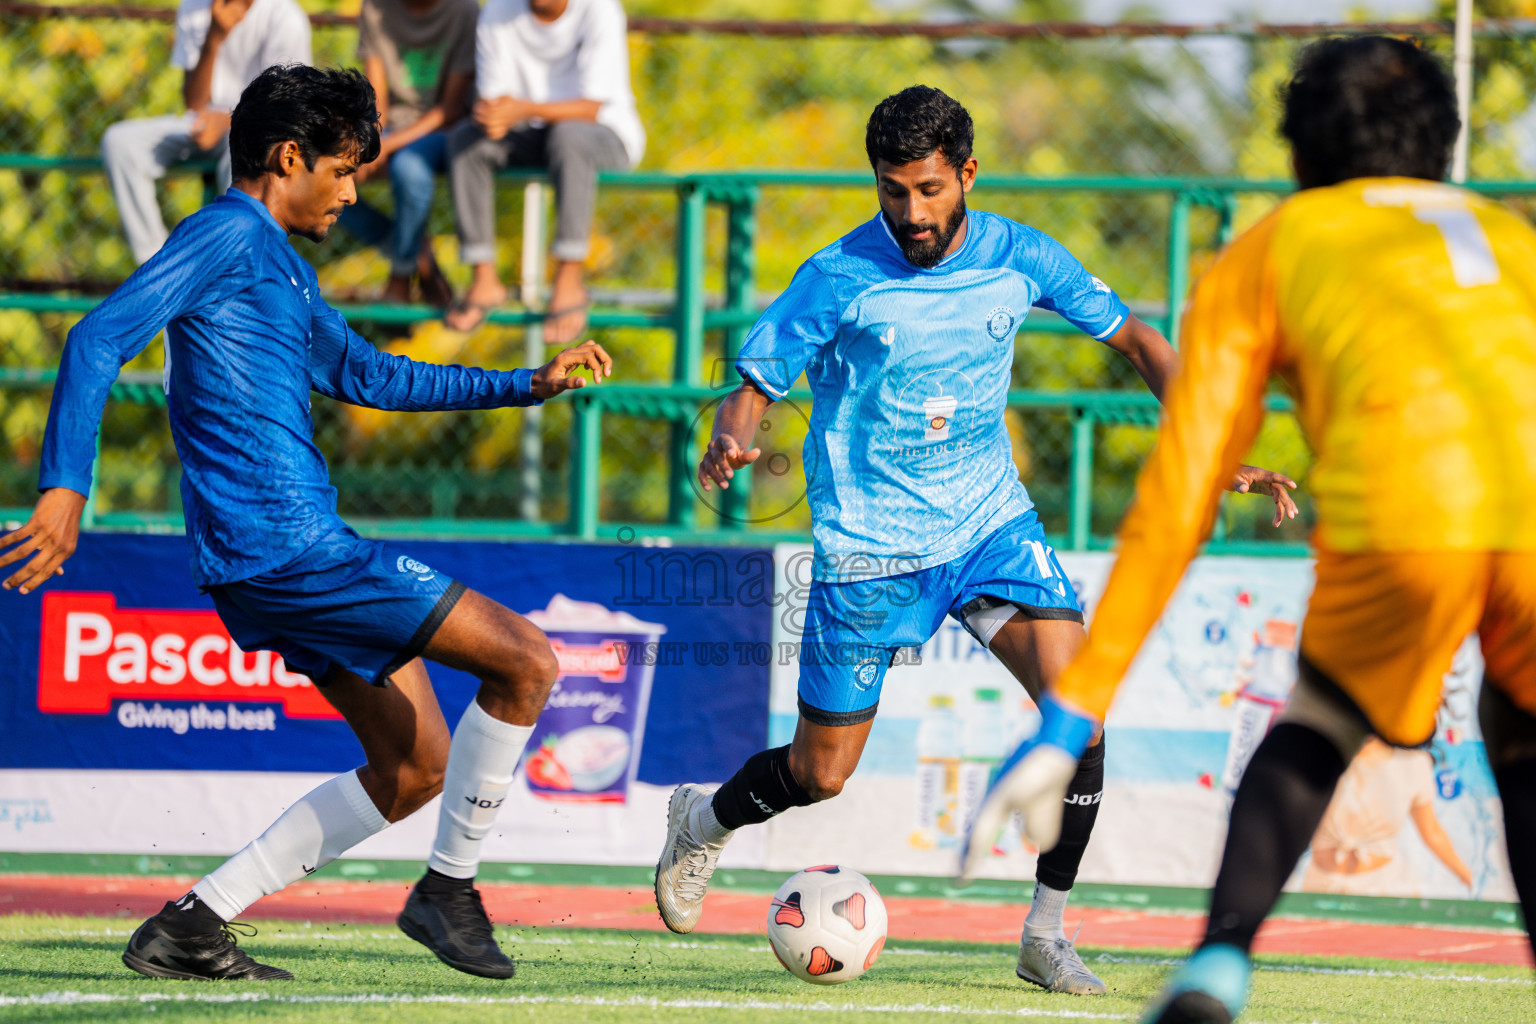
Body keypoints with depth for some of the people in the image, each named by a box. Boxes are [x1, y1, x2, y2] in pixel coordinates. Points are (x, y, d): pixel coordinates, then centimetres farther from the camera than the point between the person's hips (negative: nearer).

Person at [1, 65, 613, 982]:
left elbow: (364, 375, 36)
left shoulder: (281, 265, 23)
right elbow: (100, 340, -16)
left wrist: (528, 385, 32)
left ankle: (191, 927, 10)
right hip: (285, 547, -11)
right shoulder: (229, 235, -8)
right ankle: (448, 888, 1)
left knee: (414, 770, 12)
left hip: (298, 548, 11)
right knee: (527, 661, -9)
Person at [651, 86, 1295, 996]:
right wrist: (731, 441, -33)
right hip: (869, 541, -3)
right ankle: (703, 822, 38)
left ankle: (1047, 935, -8)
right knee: (819, 777, 3)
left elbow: (1134, 340, 6)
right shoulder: (838, 281, -14)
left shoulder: (1019, 258, -6)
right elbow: (755, 386, -9)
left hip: (990, 520, 3)